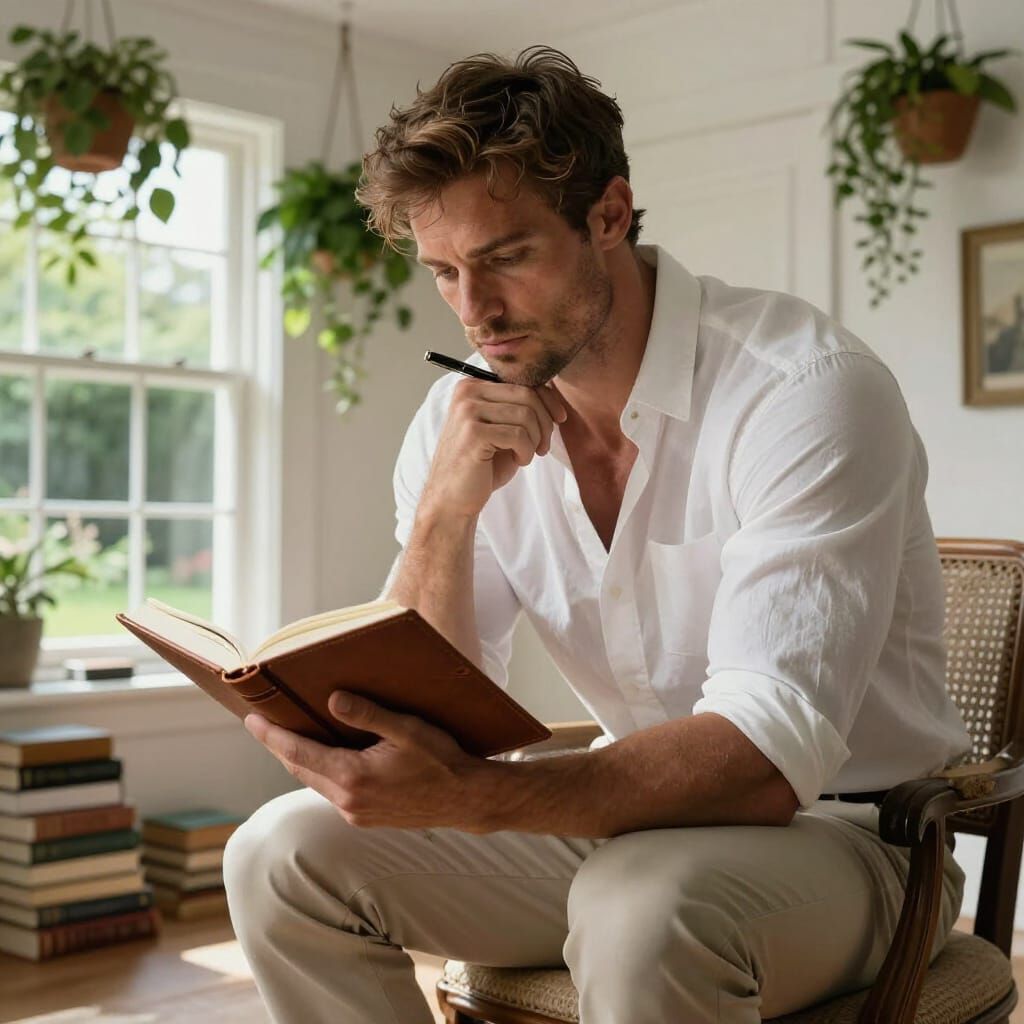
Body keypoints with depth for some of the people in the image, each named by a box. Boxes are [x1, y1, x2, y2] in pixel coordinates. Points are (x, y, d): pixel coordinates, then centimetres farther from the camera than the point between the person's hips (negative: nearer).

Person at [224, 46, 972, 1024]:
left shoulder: (805, 388, -20)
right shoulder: (459, 426, -3)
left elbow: (764, 761, -29)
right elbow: (419, 732, -6)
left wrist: (467, 794, -41)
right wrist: (444, 514, -22)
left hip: (839, 828, -5)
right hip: (625, 815, 6)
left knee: (642, 909, -38)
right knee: (282, 854, -8)